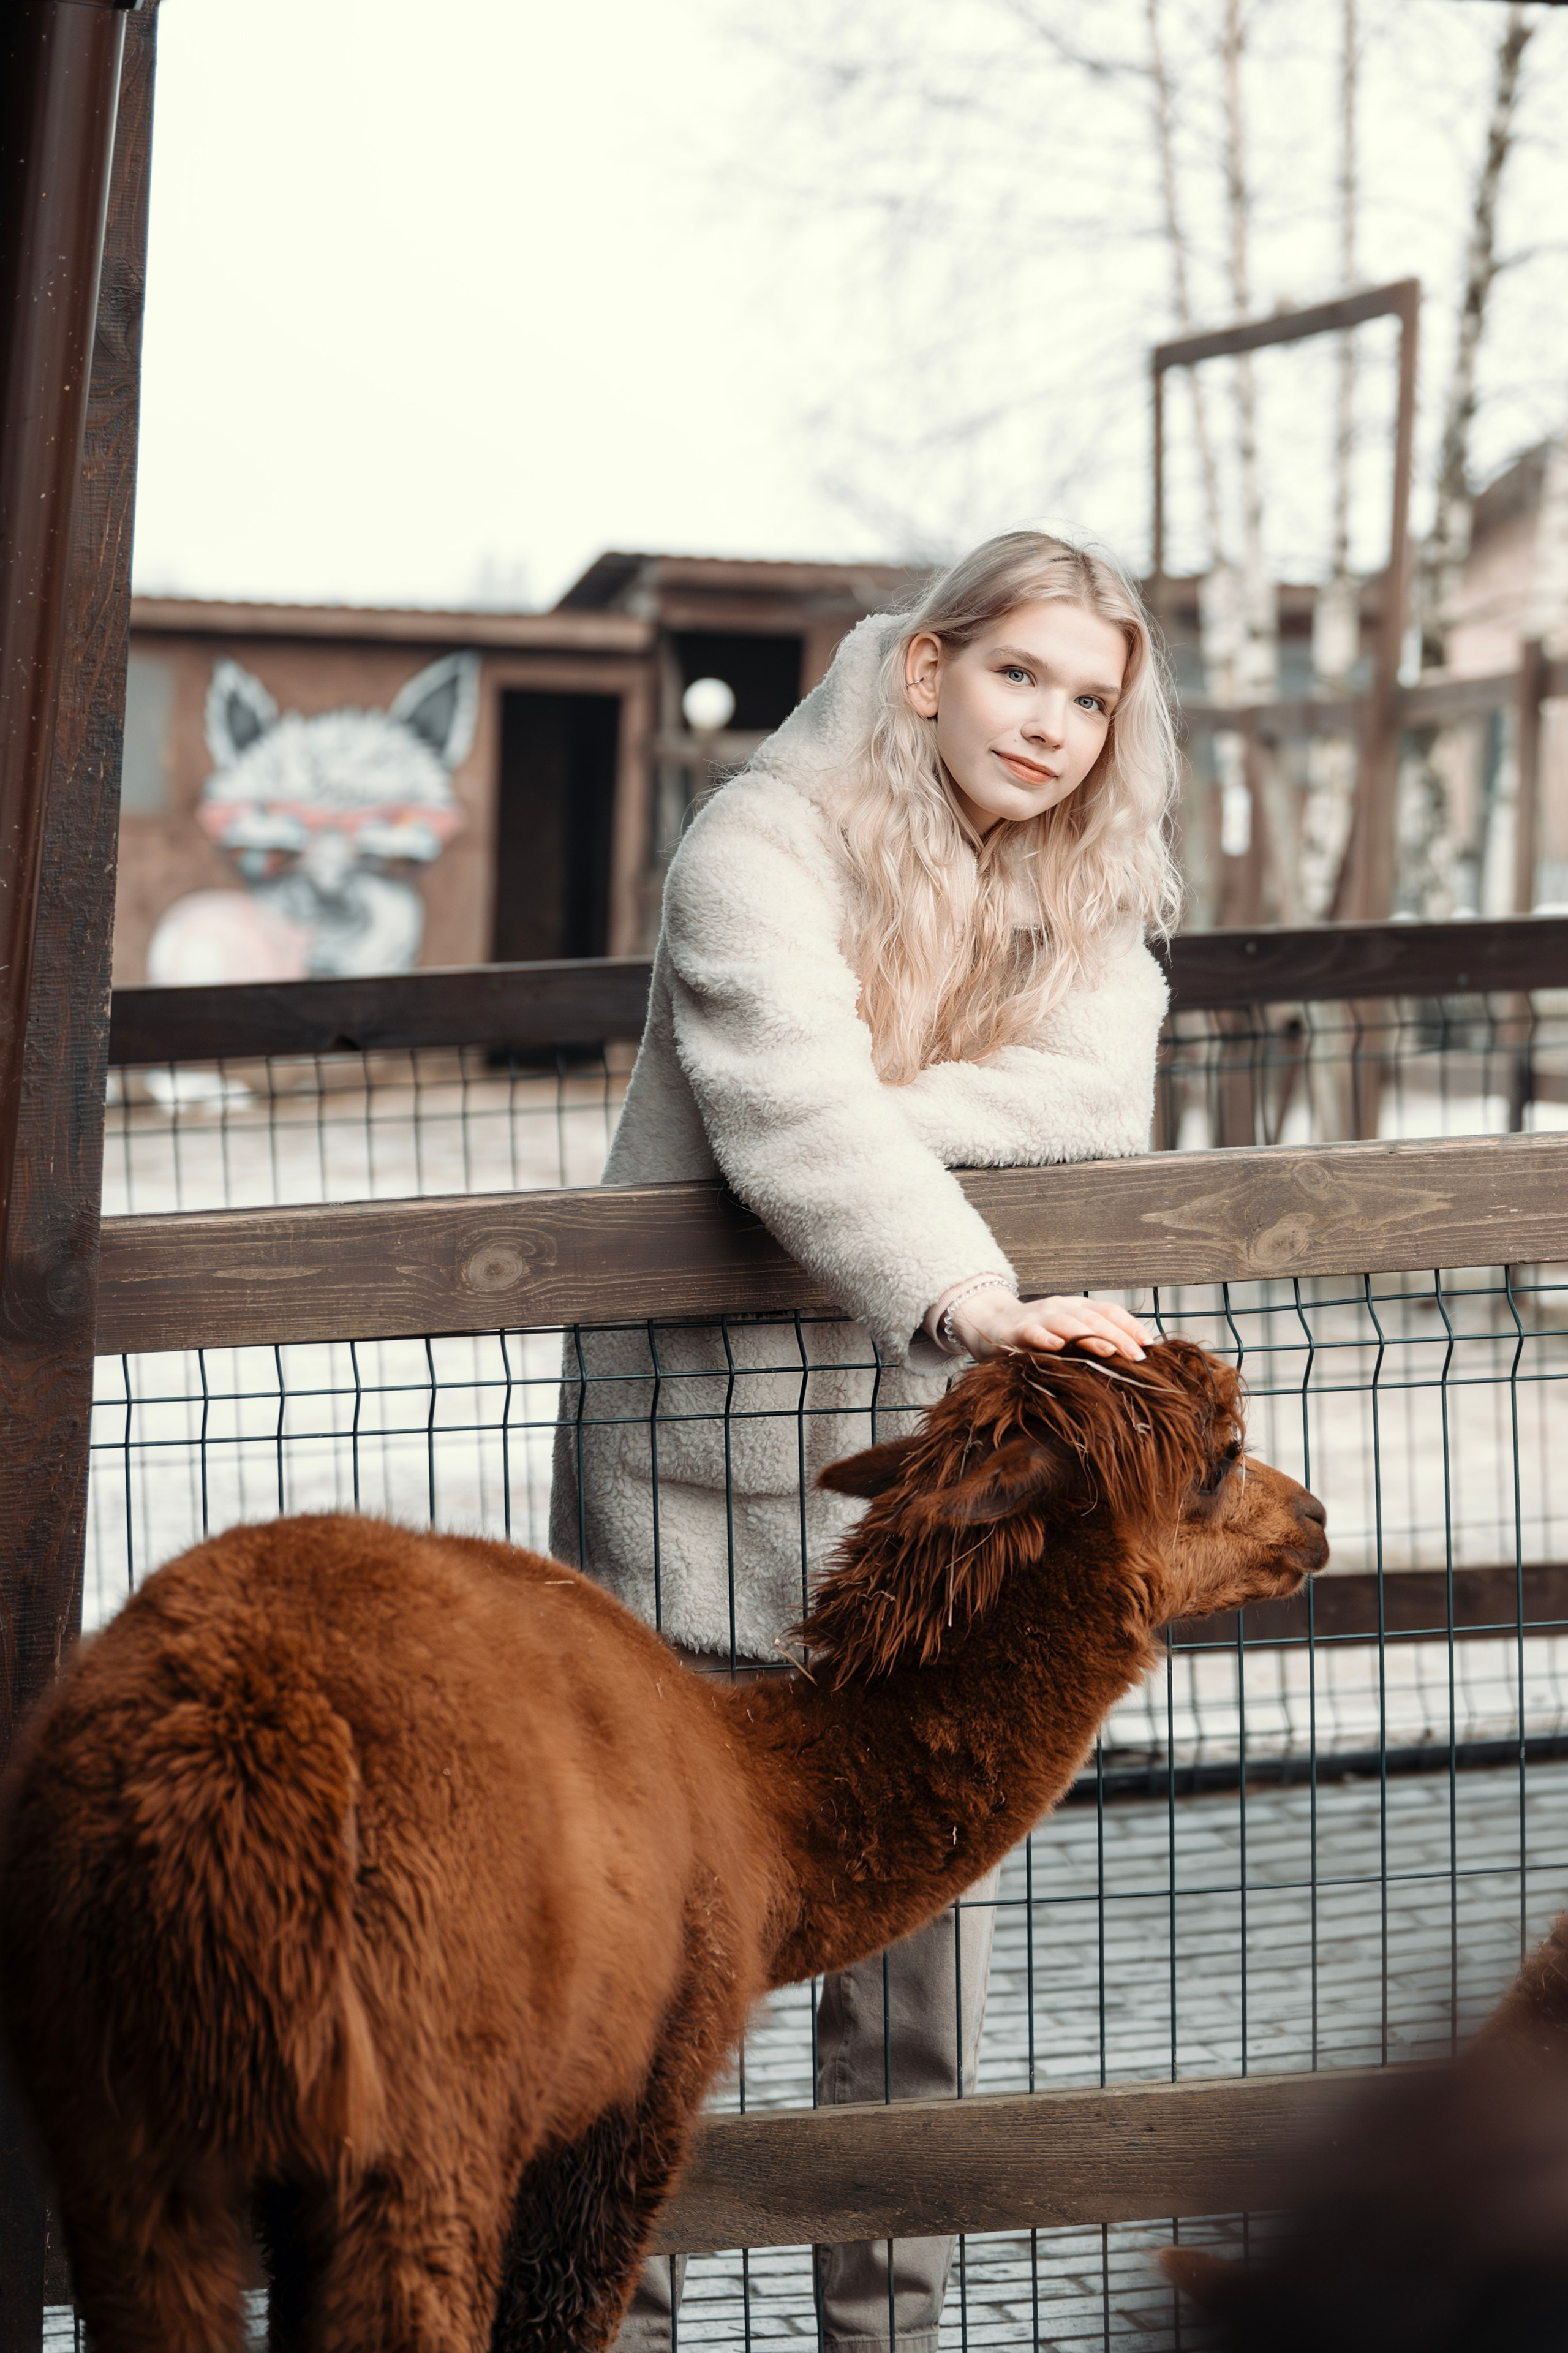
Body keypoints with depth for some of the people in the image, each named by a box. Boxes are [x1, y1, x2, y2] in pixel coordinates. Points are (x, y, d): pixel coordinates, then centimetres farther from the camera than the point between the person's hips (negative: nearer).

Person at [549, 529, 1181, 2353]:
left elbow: (1099, 1096, -8)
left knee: (928, 1905, 6)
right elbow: (791, 1099, -26)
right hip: (710, 1433, -4)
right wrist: (972, 1297, -40)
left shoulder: (1090, 895, 11)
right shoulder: (762, 847, -9)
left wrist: (875, 1112, -20)